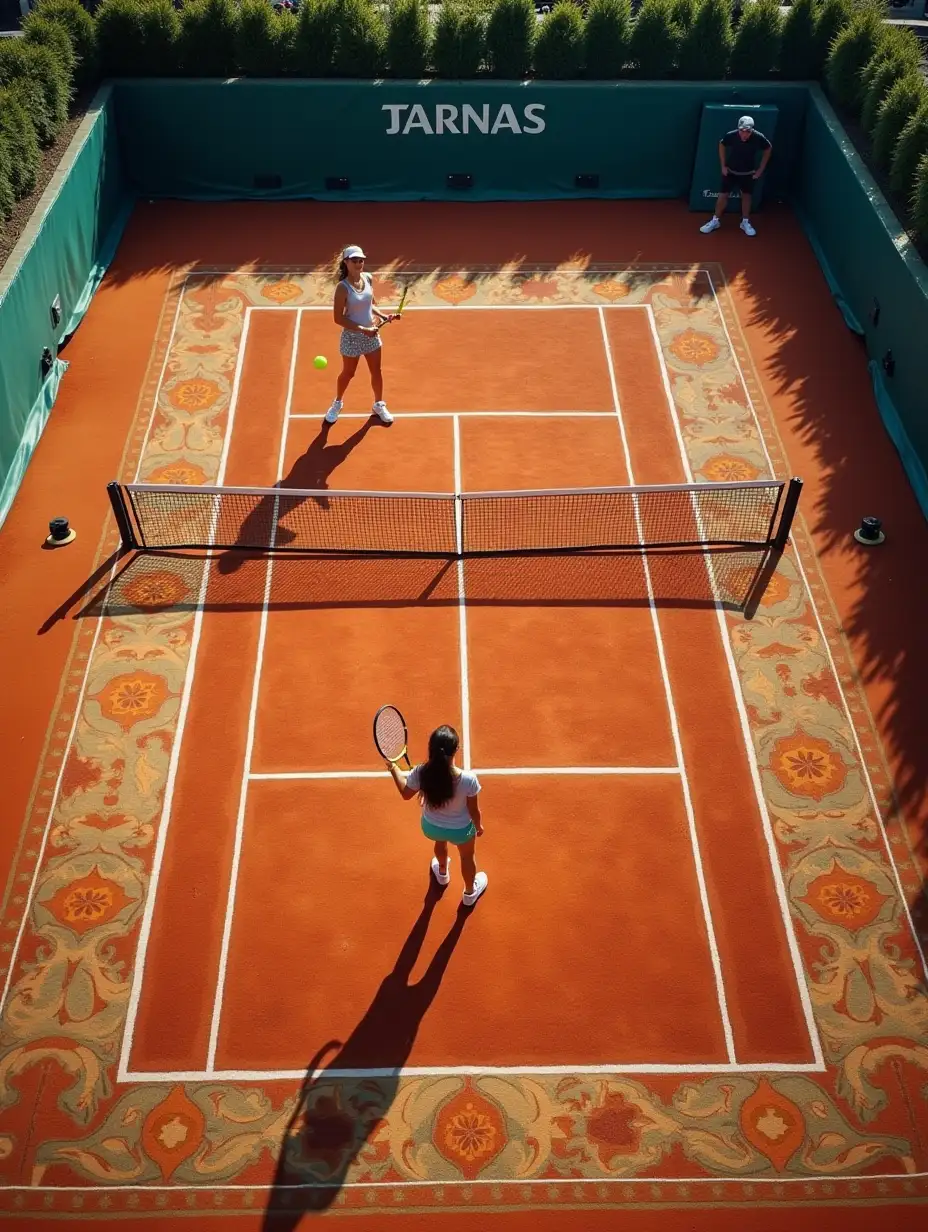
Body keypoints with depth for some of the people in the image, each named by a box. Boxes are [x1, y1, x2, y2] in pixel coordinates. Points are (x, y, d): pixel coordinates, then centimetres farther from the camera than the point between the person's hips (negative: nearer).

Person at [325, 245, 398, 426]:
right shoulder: (343, 287, -23)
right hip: (352, 337, -5)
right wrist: (362, 329, -26)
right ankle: (337, 403, 42)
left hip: (371, 334, 5)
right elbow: (339, 318, -22)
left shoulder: (368, 279, -5)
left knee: (376, 371, 15)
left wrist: (383, 316, -5)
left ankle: (379, 405, 38)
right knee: (348, 373, 15)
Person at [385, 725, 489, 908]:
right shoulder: (468, 779, -39)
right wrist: (479, 826, 2)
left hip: (431, 826, 2)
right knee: (467, 856, 32)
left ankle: (442, 873, 73)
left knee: (440, 842, 40)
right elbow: (474, 810, -20)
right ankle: (470, 892, 62)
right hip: (460, 829, -2)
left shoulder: (420, 773, -33)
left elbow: (405, 793, -9)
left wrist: (393, 768, 6)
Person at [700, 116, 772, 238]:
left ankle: (745, 222, 27)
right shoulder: (730, 136, -28)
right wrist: (723, 166, -4)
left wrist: (761, 169, -5)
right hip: (730, 171, 0)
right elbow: (721, 145, -4)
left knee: (746, 196, 11)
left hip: (748, 173, 0)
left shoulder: (758, 138, -28)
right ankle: (715, 220, 20)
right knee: (723, 195, 4)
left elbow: (768, 149, -6)